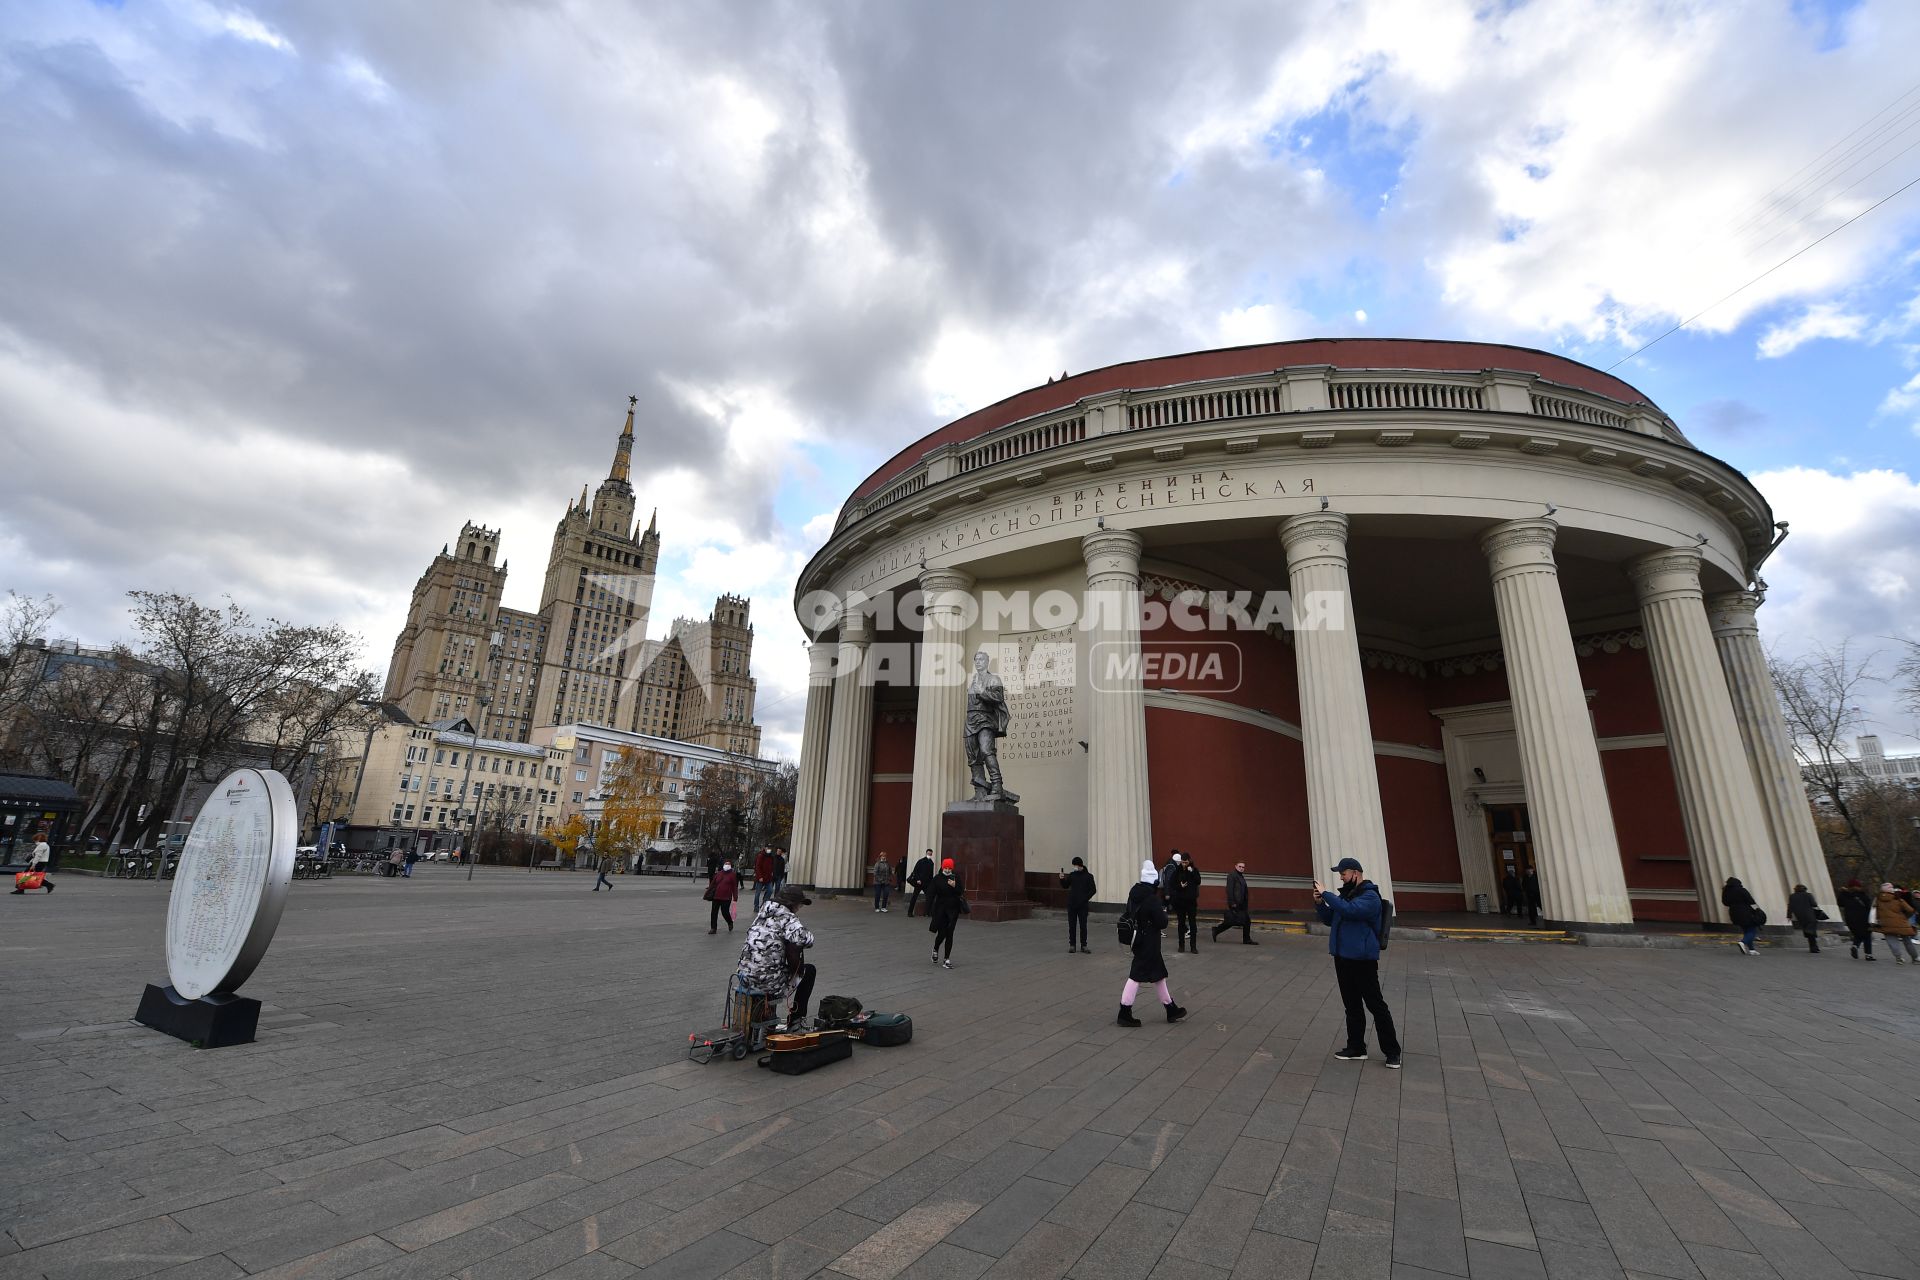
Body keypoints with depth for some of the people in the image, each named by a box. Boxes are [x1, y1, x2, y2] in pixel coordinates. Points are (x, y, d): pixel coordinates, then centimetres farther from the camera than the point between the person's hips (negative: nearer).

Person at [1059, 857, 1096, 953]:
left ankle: (1083, 945, 10)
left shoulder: (1088, 876, -2)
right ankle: (1072, 945, 10)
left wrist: (1085, 899, -12)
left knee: (1083, 925, 2)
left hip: (1082, 905, -2)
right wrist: (1062, 879, -7)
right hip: (1071, 904, 3)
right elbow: (1065, 886, 11)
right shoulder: (1072, 875, 6)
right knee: (1072, 926, 5)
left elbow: (1092, 890, -3)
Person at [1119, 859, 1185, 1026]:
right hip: (1148, 942, -8)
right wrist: (1164, 911, 0)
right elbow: (1162, 923, -20)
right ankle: (1125, 1014, 6)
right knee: (1137, 975, -1)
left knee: (1158, 973, 19)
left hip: (1138, 939, 8)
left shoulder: (1133, 893, 1)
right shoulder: (1152, 899, -22)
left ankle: (1171, 1010, 32)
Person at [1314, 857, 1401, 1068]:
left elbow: (1349, 910, -31)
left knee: (1375, 1005, 0)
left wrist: (1326, 893, -24)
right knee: (1352, 1005, 14)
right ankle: (1356, 1048, 22)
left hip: (1362, 960, -8)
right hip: (1342, 957, 8)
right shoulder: (1345, 894, 11)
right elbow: (1329, 919, 16)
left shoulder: (1370, 896, -13)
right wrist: (1319, 903, -1)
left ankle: (1392, 1051, 13)